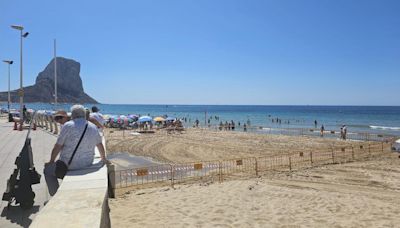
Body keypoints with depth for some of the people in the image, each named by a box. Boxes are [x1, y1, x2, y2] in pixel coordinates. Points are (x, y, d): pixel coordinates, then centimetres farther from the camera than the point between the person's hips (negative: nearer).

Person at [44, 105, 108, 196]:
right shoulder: (93, 127, 2)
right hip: (87, 165, 5)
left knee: (48, 169, 22)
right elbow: (100, 145, 14)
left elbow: (57, 146, -9)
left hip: (68, 165, -5)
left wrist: (51, 161, 7)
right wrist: (103, 159, 30)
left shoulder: (68, 125, -11)